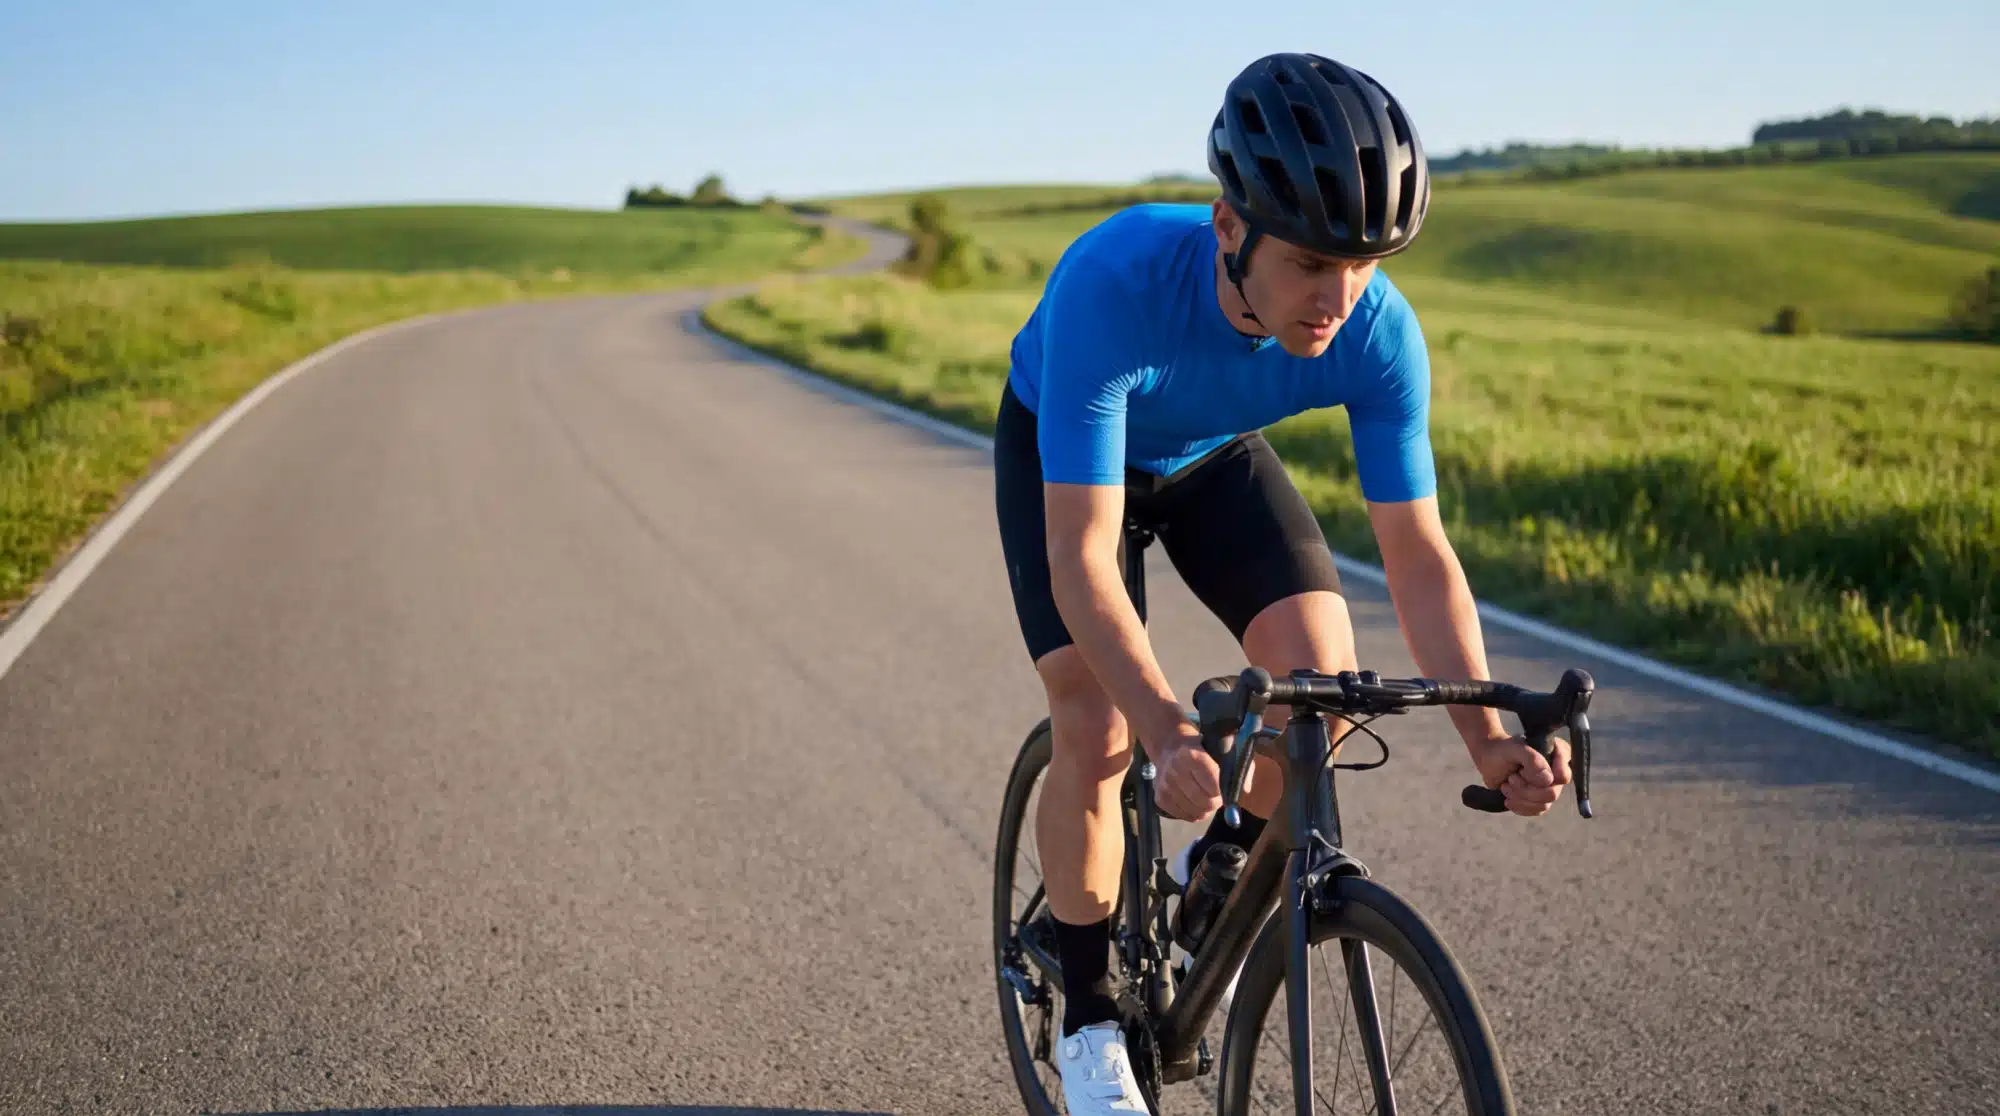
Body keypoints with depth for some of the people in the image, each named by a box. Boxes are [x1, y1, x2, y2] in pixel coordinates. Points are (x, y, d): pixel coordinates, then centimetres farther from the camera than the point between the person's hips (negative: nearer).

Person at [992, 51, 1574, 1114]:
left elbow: (1418, 552, -23)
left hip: (1212, 453, 3)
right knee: (1096, 728, -18)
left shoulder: (1379, 332, -31)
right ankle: (1089, 1020, 3)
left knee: (1322, 674, -19)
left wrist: (1485, 732, -36)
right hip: (1061, 451, -3)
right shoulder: (1112, 284, -42)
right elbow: (1081, 556, -43)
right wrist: (1171, 733, -56)